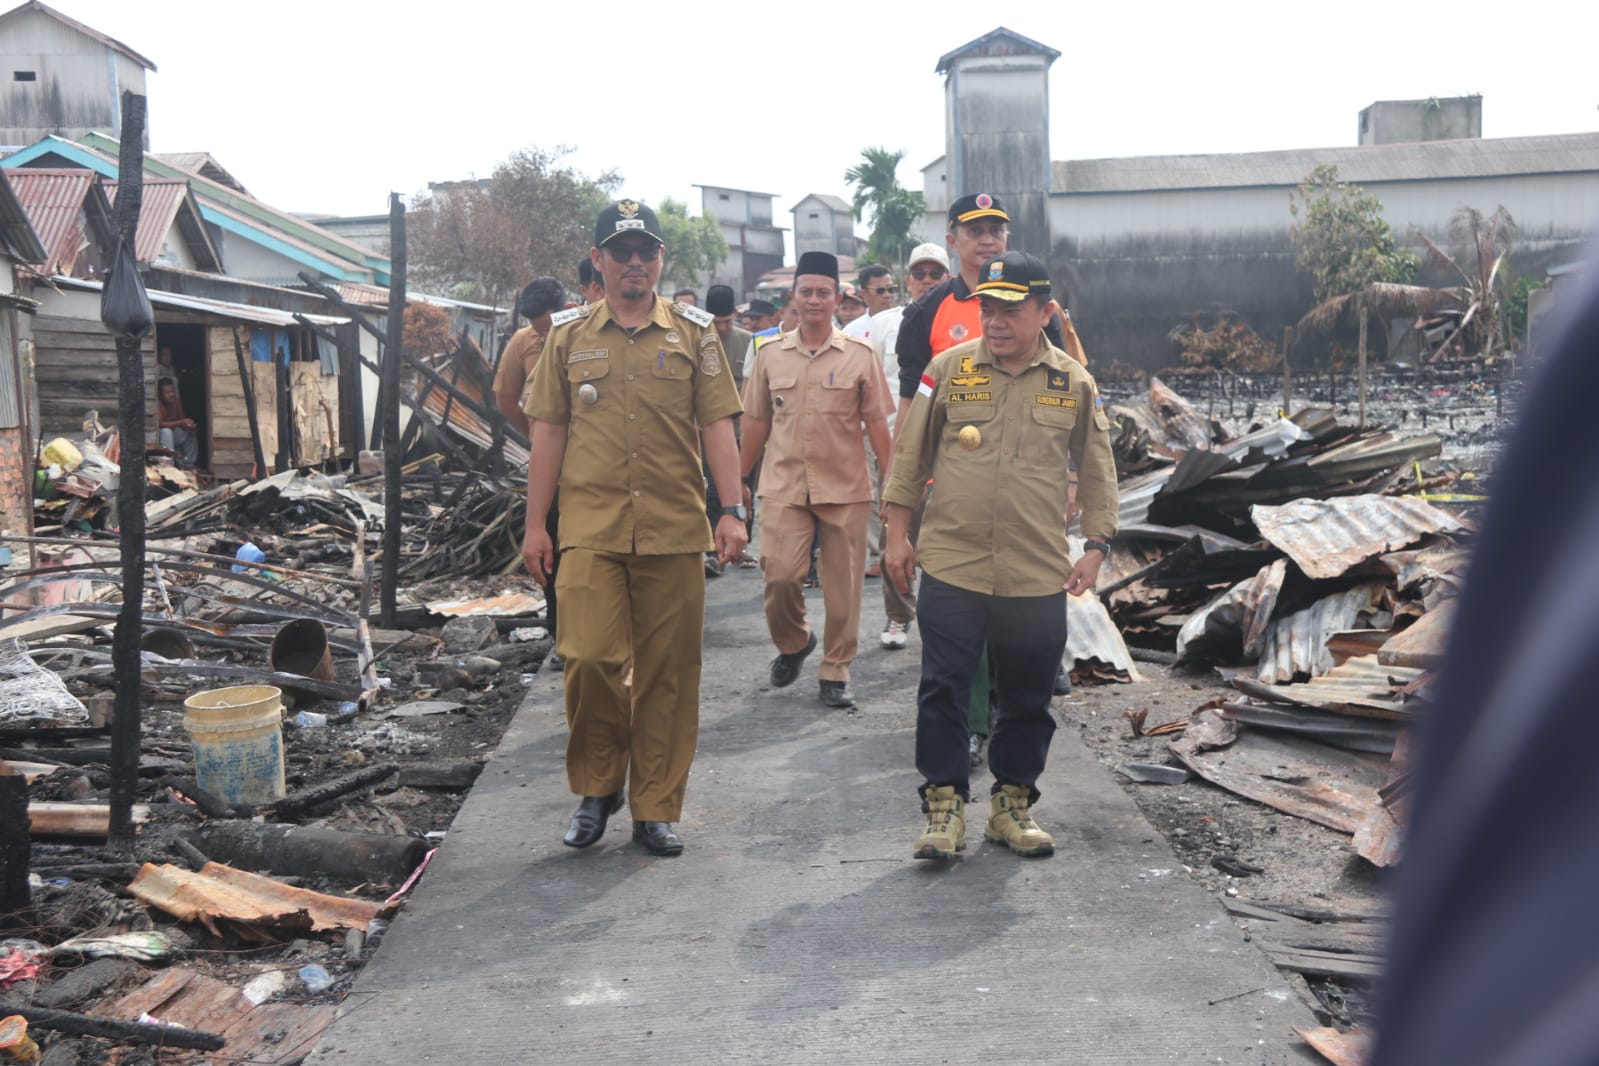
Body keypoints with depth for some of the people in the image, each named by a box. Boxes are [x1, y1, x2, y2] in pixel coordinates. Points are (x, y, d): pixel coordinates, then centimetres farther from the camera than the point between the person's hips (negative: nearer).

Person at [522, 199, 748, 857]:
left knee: (668, 672, 3)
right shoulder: (569, 338, 10)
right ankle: (598, 786, 15)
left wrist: (733, 511, -4)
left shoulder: (693, 334, 9)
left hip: (674, 530, 0)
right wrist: (535, 525, 6)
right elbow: (548, 433, 11)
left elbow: (717, 426, 5)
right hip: (590, 528, 0)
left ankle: (656, 809, 16)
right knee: (589, 657, -10)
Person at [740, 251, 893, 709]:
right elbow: (757, 421, 12)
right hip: (783, 486, 1)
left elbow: (876, 422, 2)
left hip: (845, 487, -1)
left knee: (842, 585, 4)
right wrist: (738, 478, 13)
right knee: (780, 574, -8)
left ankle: (835, 672, 19)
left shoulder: (860, 354, 1)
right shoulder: (771, 353, 7)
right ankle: (792, 643, 22)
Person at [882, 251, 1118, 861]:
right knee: (943, 691, 1)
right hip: (950, 566, -1)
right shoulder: (948, 369, 1)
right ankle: (945, 807, 14)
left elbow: (1096, 473, 11)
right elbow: (909, 455, 6)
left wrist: (1094, 549, 4)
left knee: (1028, 698, 10)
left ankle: (1012, 805, 27)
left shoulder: (1075, 384, 4)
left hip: (1039, 575, 1)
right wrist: (897, 534, 3)